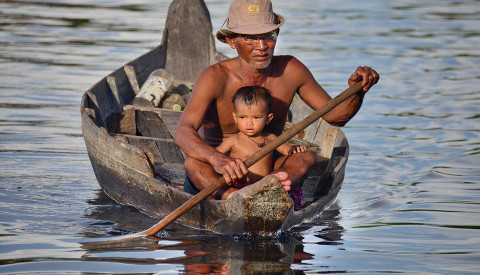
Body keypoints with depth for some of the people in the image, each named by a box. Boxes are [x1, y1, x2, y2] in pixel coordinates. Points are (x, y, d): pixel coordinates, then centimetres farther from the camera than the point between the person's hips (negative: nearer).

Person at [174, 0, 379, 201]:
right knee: (193, 163, -34)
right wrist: (217, 159, -54)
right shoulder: (216, 77, -17)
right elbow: (182, 132, -32)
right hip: (214, 178, -3)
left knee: (306, 157, -24)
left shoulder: (290, 70, -3)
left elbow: (334, 116, 6)